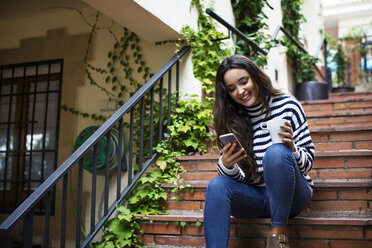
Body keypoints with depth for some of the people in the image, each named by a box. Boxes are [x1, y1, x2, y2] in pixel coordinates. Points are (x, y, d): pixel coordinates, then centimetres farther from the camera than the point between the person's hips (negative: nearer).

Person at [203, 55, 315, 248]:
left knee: (276, 152, -31)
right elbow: (238, 177, 0)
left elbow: (308, 161, -3)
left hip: (290, 196, -2)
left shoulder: (287, 105, -5)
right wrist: (226, 165, -23)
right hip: (256, 196, 2)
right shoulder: (230, 121, 2)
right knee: (217, 185, -26)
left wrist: (292, 148, -25)